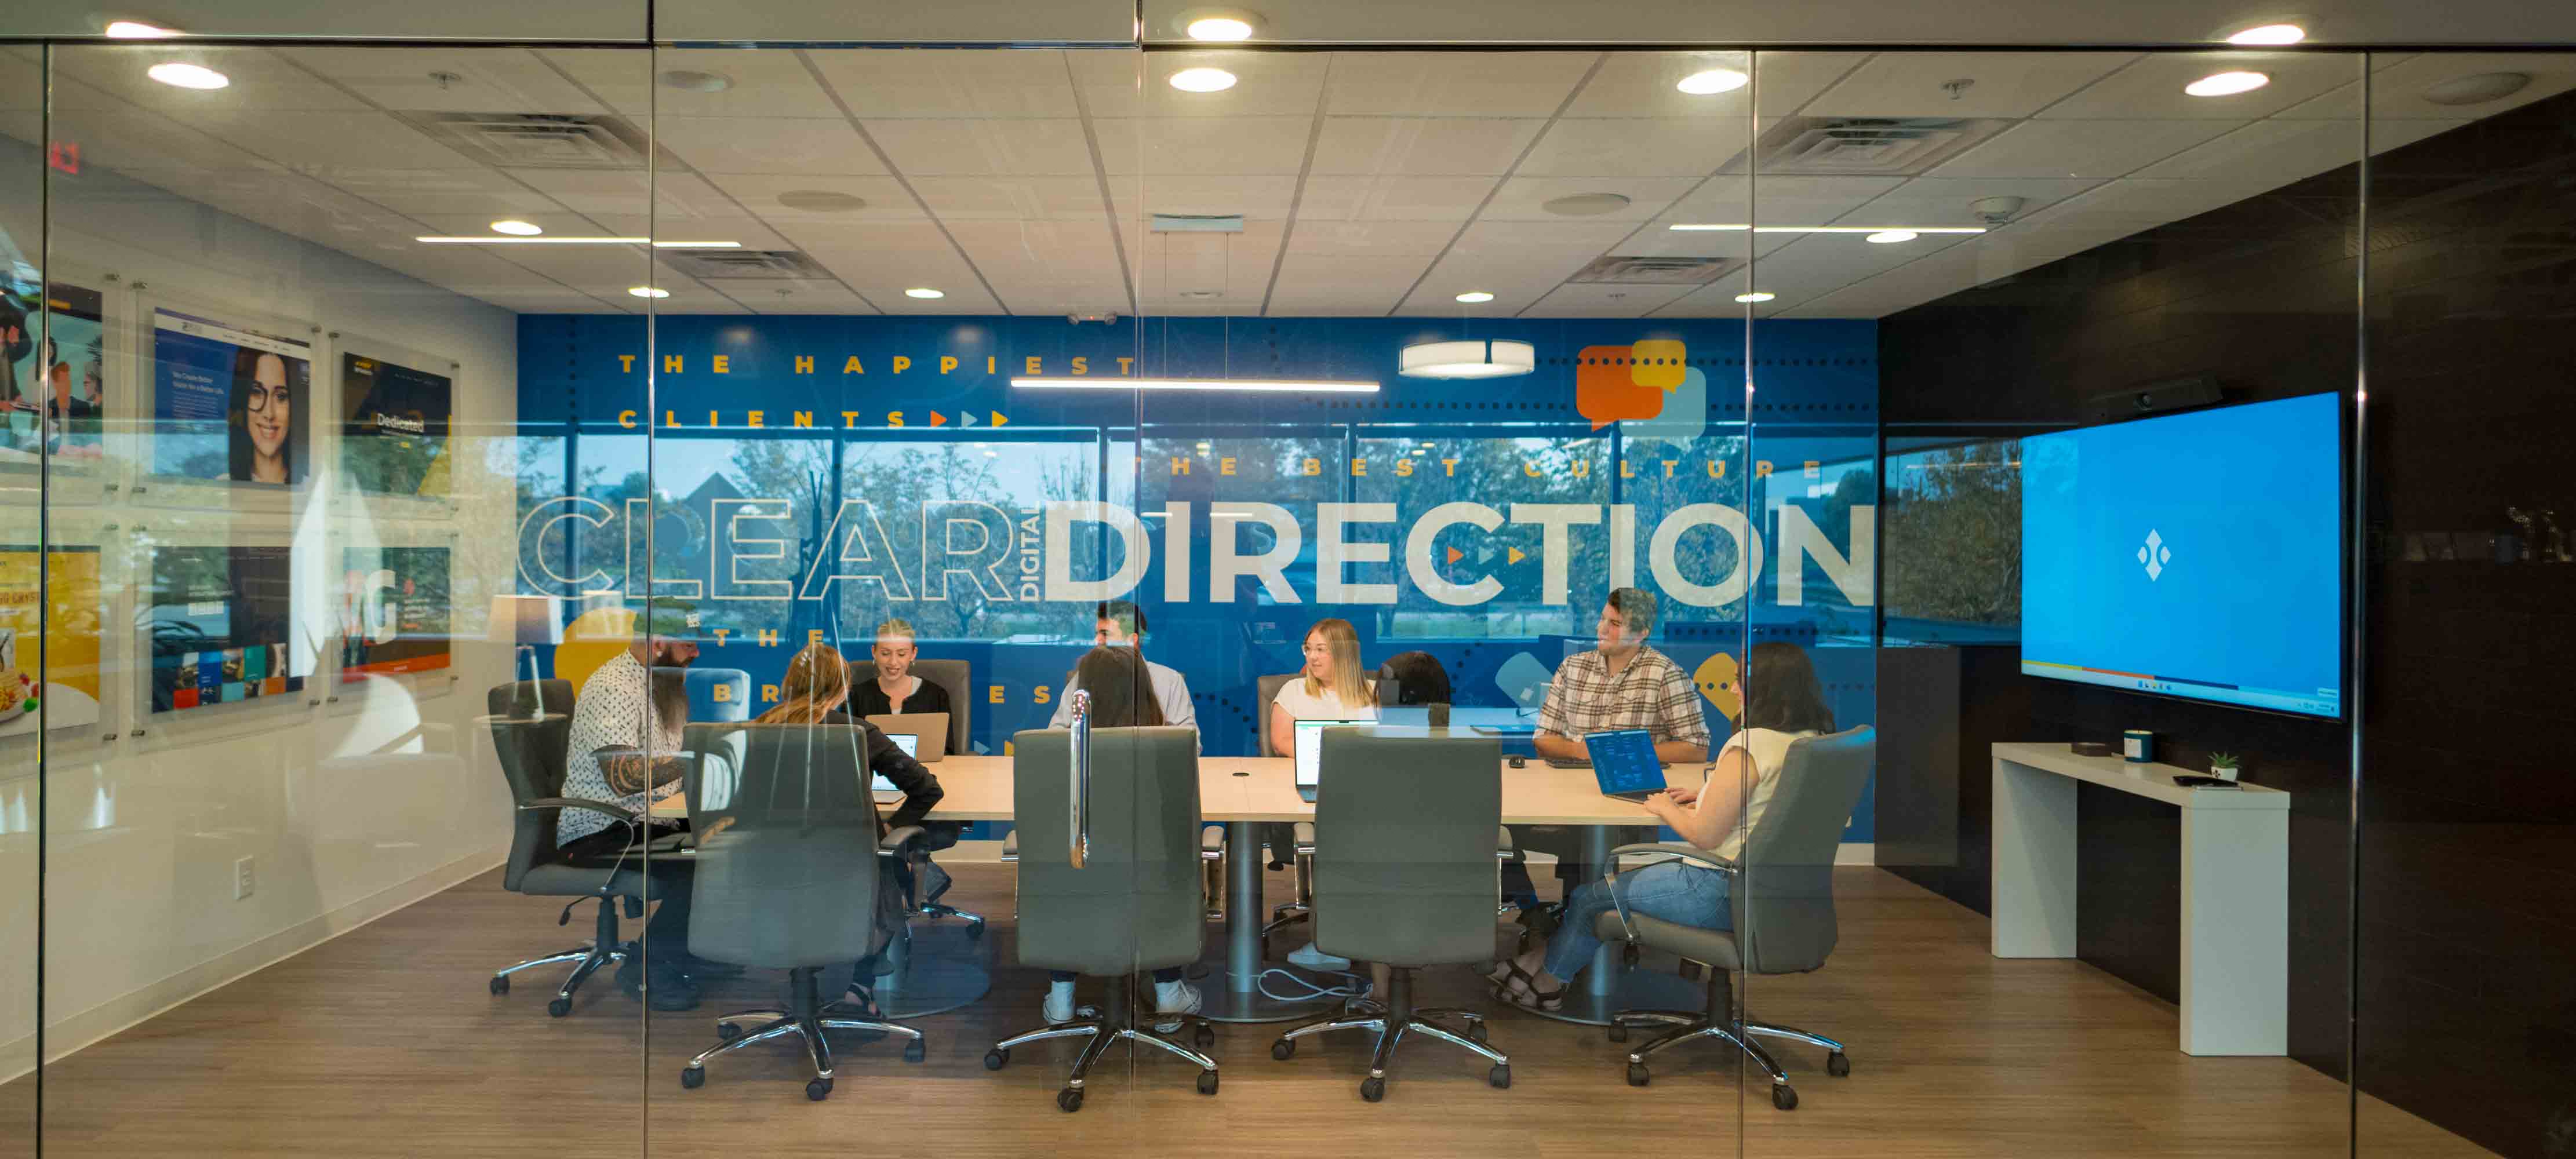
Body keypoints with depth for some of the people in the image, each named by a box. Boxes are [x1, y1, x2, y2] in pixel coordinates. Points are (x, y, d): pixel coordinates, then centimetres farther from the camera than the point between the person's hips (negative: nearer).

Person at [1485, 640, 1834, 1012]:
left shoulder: (1749, 746, -24)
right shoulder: (1813, 739, 1)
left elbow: (1704, 835, -21)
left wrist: (1666, 809, -3)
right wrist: (1710, 794, 12)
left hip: (1721, 893, -9)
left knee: (1589, 897, 11)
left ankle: (1549, 980, 34)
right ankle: (1550, 964, 30)